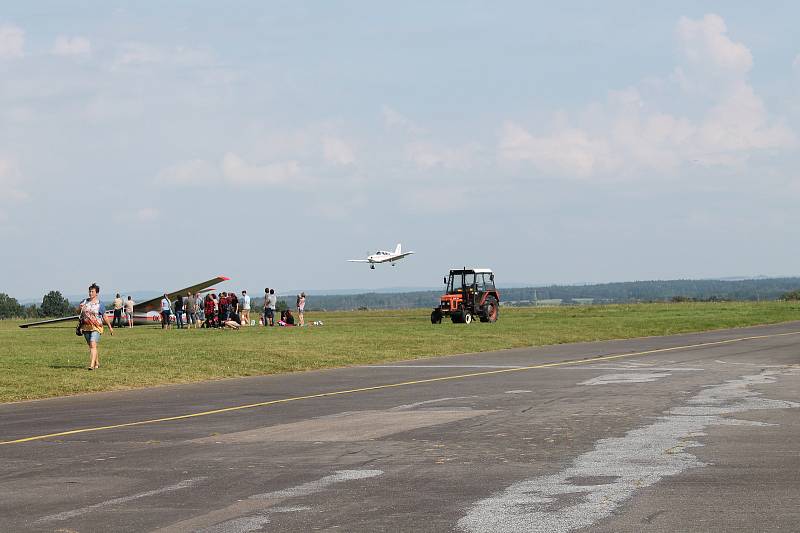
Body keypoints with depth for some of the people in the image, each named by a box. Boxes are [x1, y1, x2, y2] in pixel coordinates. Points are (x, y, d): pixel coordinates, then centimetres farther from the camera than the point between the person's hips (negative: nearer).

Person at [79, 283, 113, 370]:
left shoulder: (100, 304, -2)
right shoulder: (85, 302, 10)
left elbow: (105, 316, 6)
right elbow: (78, 312, 15)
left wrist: (110, 327, 10)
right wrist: (80, 308, -8)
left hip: (96, 327, -5)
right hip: (86, 327, 5)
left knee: (93, 345, -18)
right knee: (91, 346, 13)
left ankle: (92, 365, -26)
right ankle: (97, 363, 29)